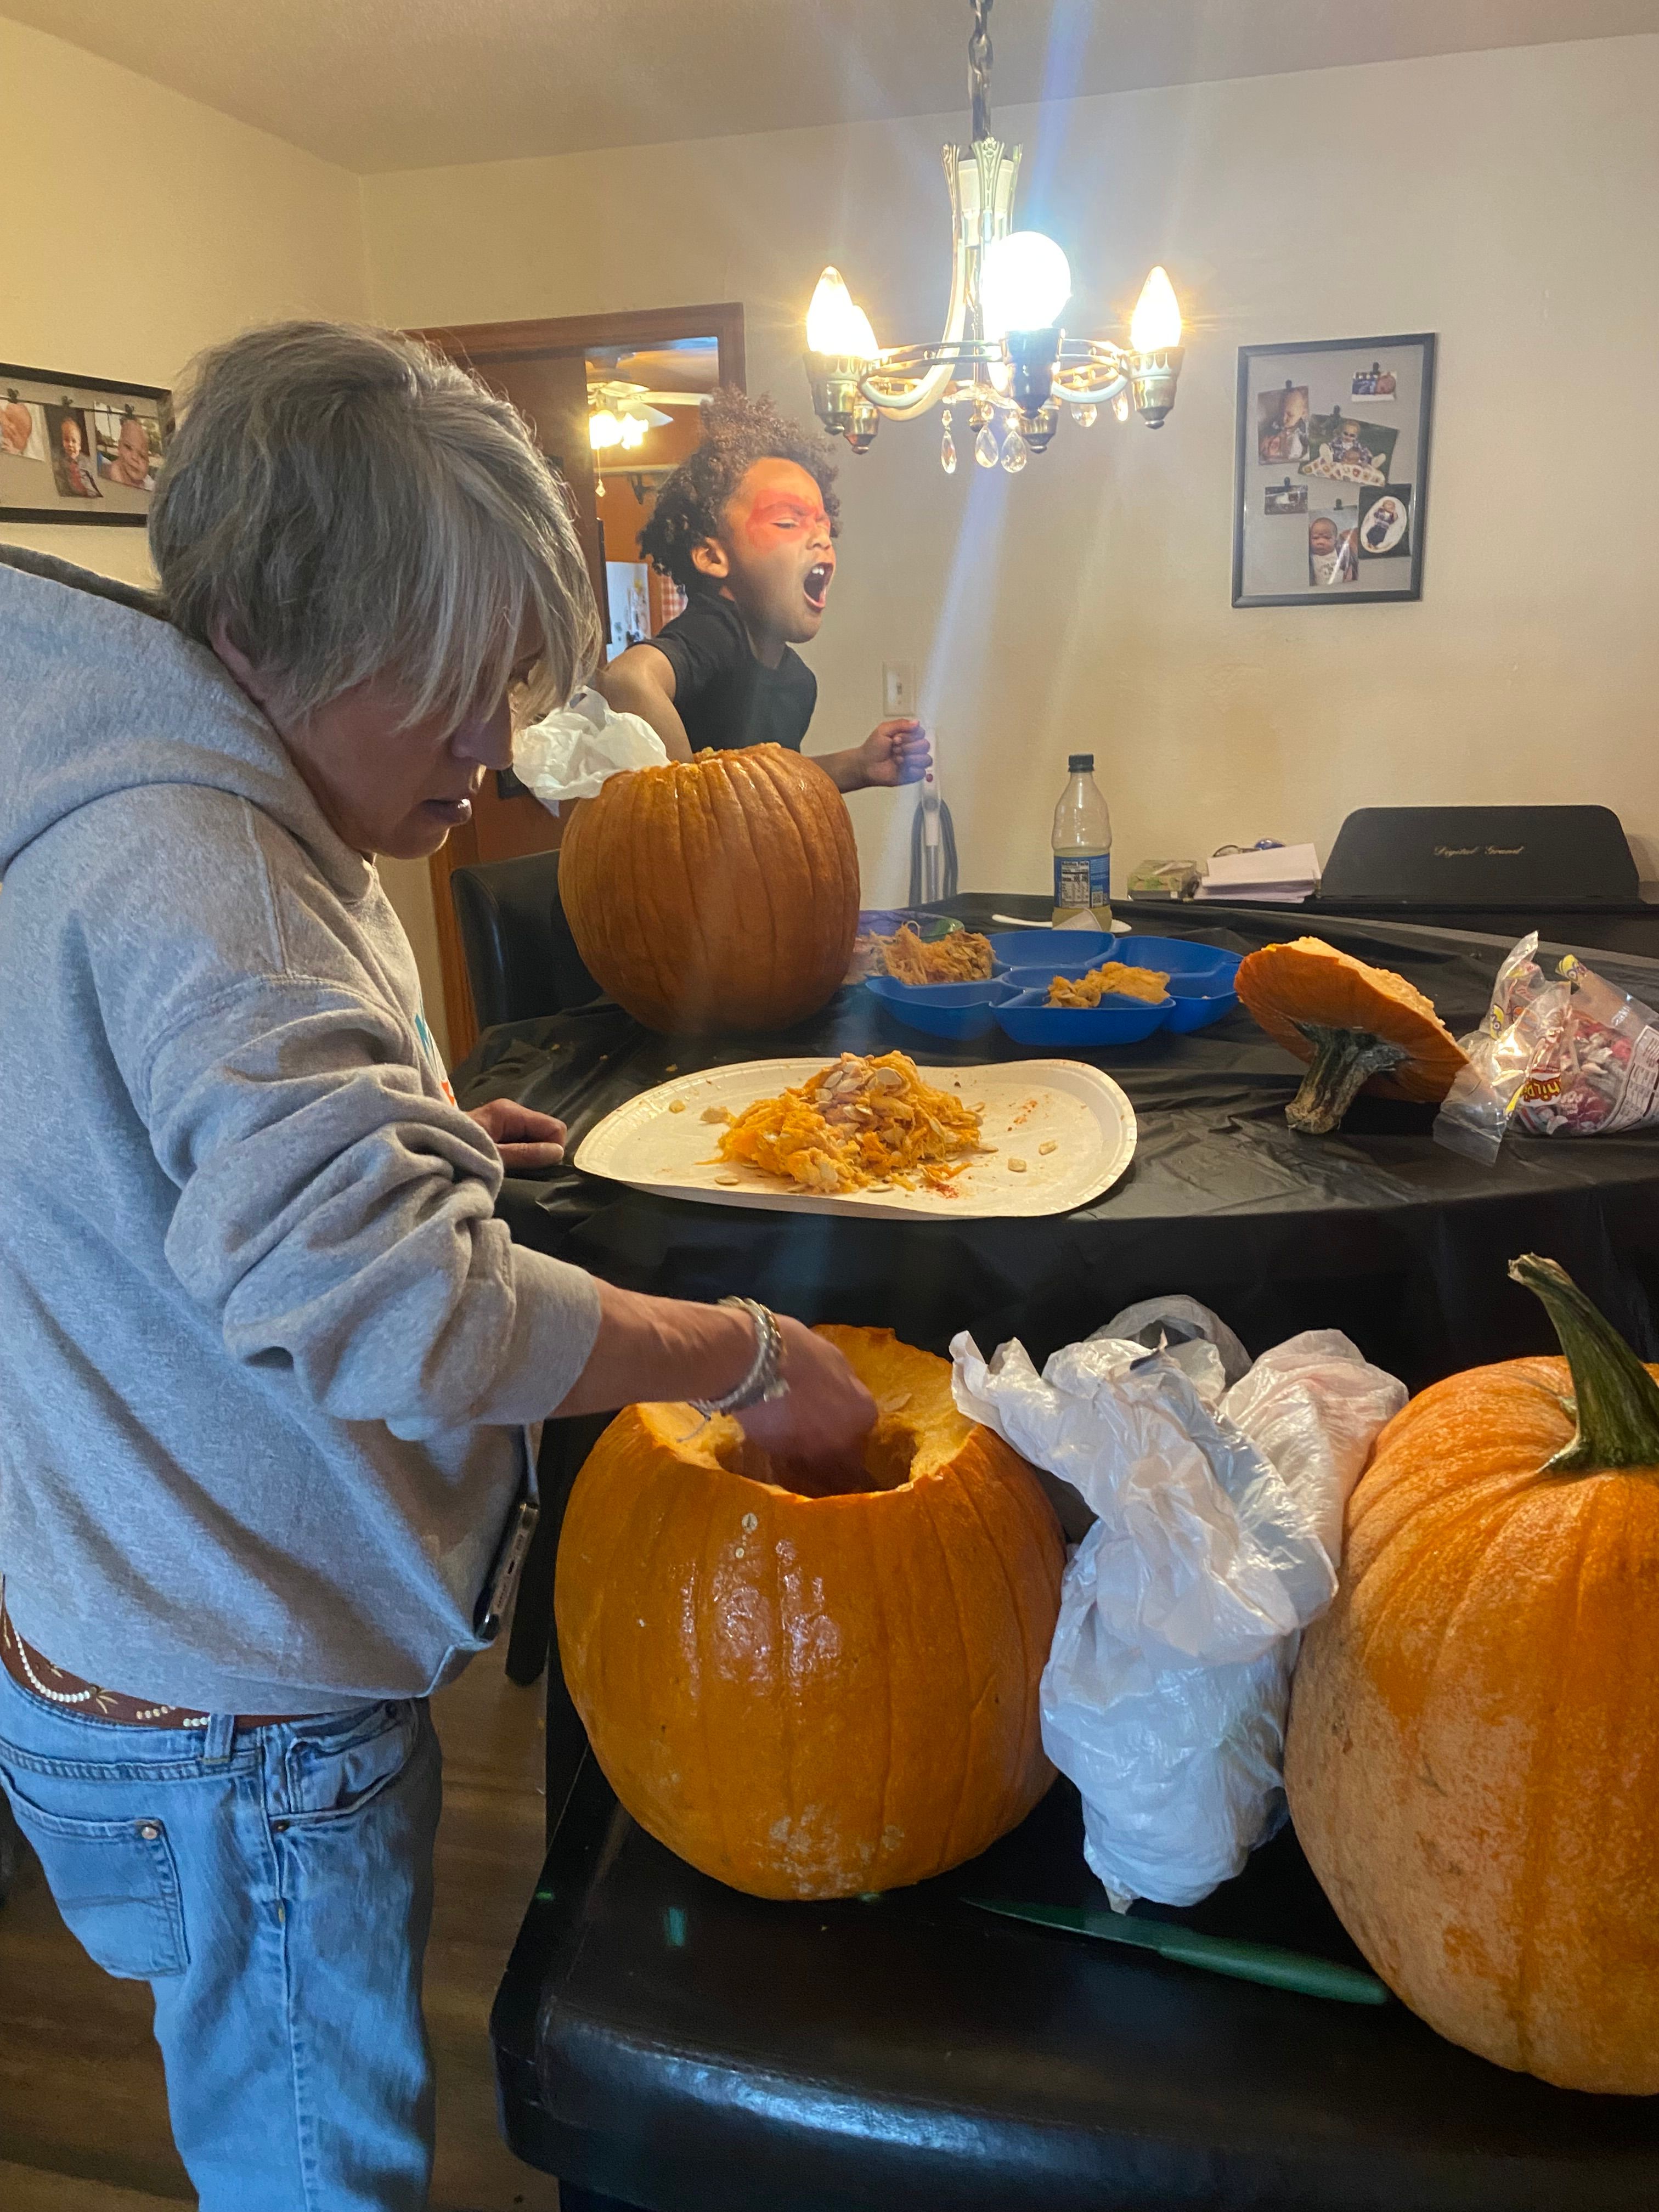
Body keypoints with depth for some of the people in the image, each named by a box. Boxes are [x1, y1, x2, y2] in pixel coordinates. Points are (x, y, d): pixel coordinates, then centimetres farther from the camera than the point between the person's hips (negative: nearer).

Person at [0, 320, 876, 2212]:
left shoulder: (172, 824, 7)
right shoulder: (192, 884, -28)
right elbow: (384, 1300, -37)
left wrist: (411, 1127, 8)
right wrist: (749, 1354, -26)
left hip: (203, 1641, 9)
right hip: (234, 1727, -9)